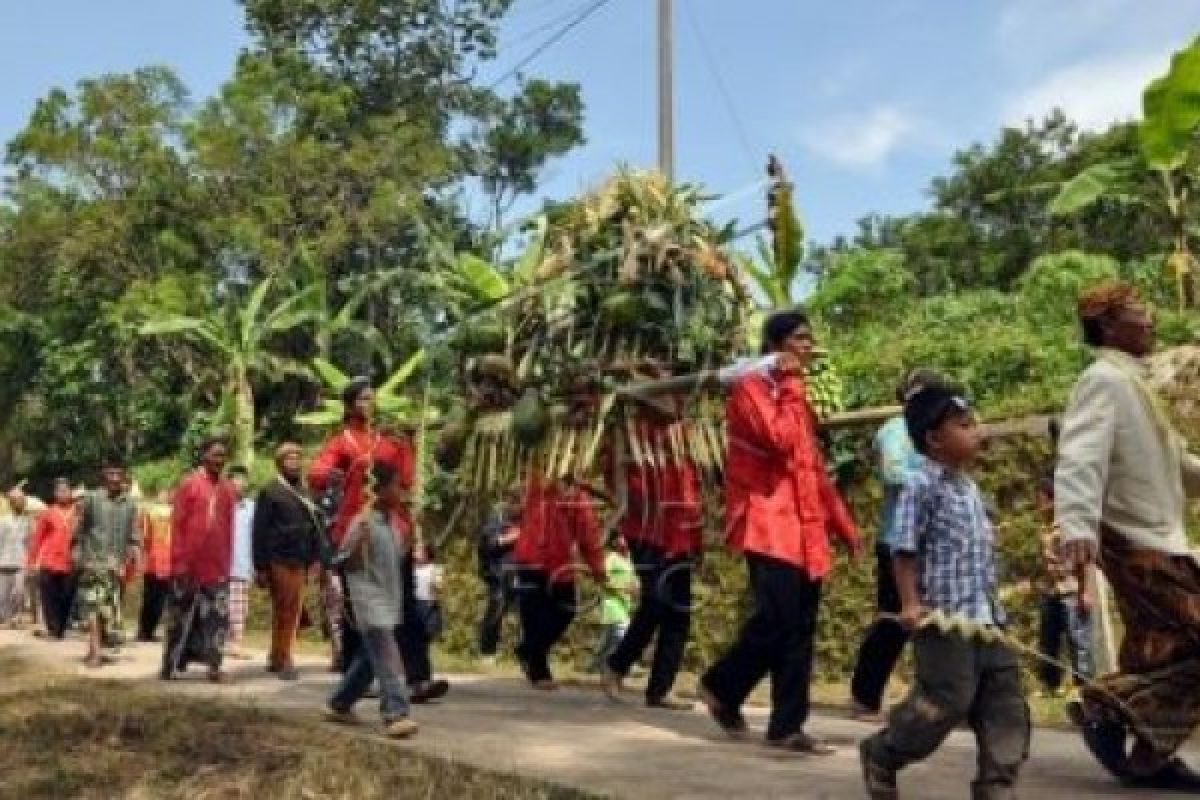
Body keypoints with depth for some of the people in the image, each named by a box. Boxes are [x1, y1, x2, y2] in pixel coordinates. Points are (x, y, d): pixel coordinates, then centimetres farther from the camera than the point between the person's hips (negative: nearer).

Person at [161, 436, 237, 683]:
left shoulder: (229, 489, 7)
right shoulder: (188, 484, -4)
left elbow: (228, 529, 11)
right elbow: (177, 526, -5)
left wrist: (227, 563, 8)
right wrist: (178, 562, -10)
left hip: (217, 566, 3)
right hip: (188, 564, -3)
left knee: (217, 615, -1)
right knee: (181, 616, 7)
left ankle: (214, 666, 2)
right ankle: (171, 664, 15)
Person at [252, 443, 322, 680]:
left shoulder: (306, 494, 15)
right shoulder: (270, 492, -2)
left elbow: (315, 528, 15)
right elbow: (260, 531, -7)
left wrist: (315, 558, 8)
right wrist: (260, 566, -11)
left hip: (300, 561, 5)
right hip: (278, 560, -5)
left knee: (291, 610, 8)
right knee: (284, 609, -3)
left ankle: (277, 658, 19)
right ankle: (282, 659, 4)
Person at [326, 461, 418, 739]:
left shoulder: (395, 521, 10)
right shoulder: (363, 521, -14)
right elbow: (346, 564, -14)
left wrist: (407, 539, 8)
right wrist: (361, 539, -27)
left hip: (390, 598, 9)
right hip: (369, 597, -9)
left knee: (371, 656, 17)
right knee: (387, 658, -15)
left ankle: (340, 704, 31)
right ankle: (395, 714, -18)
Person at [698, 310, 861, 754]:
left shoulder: (794, 396, 20)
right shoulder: (749, 388, -5)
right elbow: (780, 440, -22)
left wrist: (842, 523, 19)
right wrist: (791, 386, -10)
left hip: (804, 529, 8)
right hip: (768, 525, -8)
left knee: (799, 632, 5)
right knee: (776, 622, -14)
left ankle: (786, 727, 10)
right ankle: (721, 687, 9)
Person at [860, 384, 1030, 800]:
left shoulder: (969, 486, 16)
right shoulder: (922, 487, -10)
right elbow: (905, 550, -13)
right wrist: (911, 604, -20)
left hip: (984, 615, 9)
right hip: (943, 614, -9)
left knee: (1005, 700, 5)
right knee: (947, 699, -6)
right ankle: (880, 754, 14)